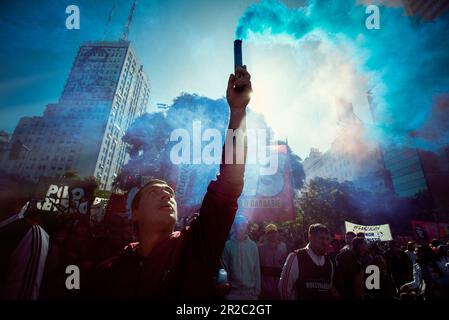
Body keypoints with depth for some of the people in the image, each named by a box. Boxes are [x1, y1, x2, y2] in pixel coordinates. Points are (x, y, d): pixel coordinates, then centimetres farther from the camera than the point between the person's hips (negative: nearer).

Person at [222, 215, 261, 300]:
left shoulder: (252, 245, 0)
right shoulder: (228, 245, -6)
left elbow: (256, 269, 2)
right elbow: (224, 266, -1)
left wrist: (257, 289, 1)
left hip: (250, 290, 1)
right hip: (233, 290, -1)